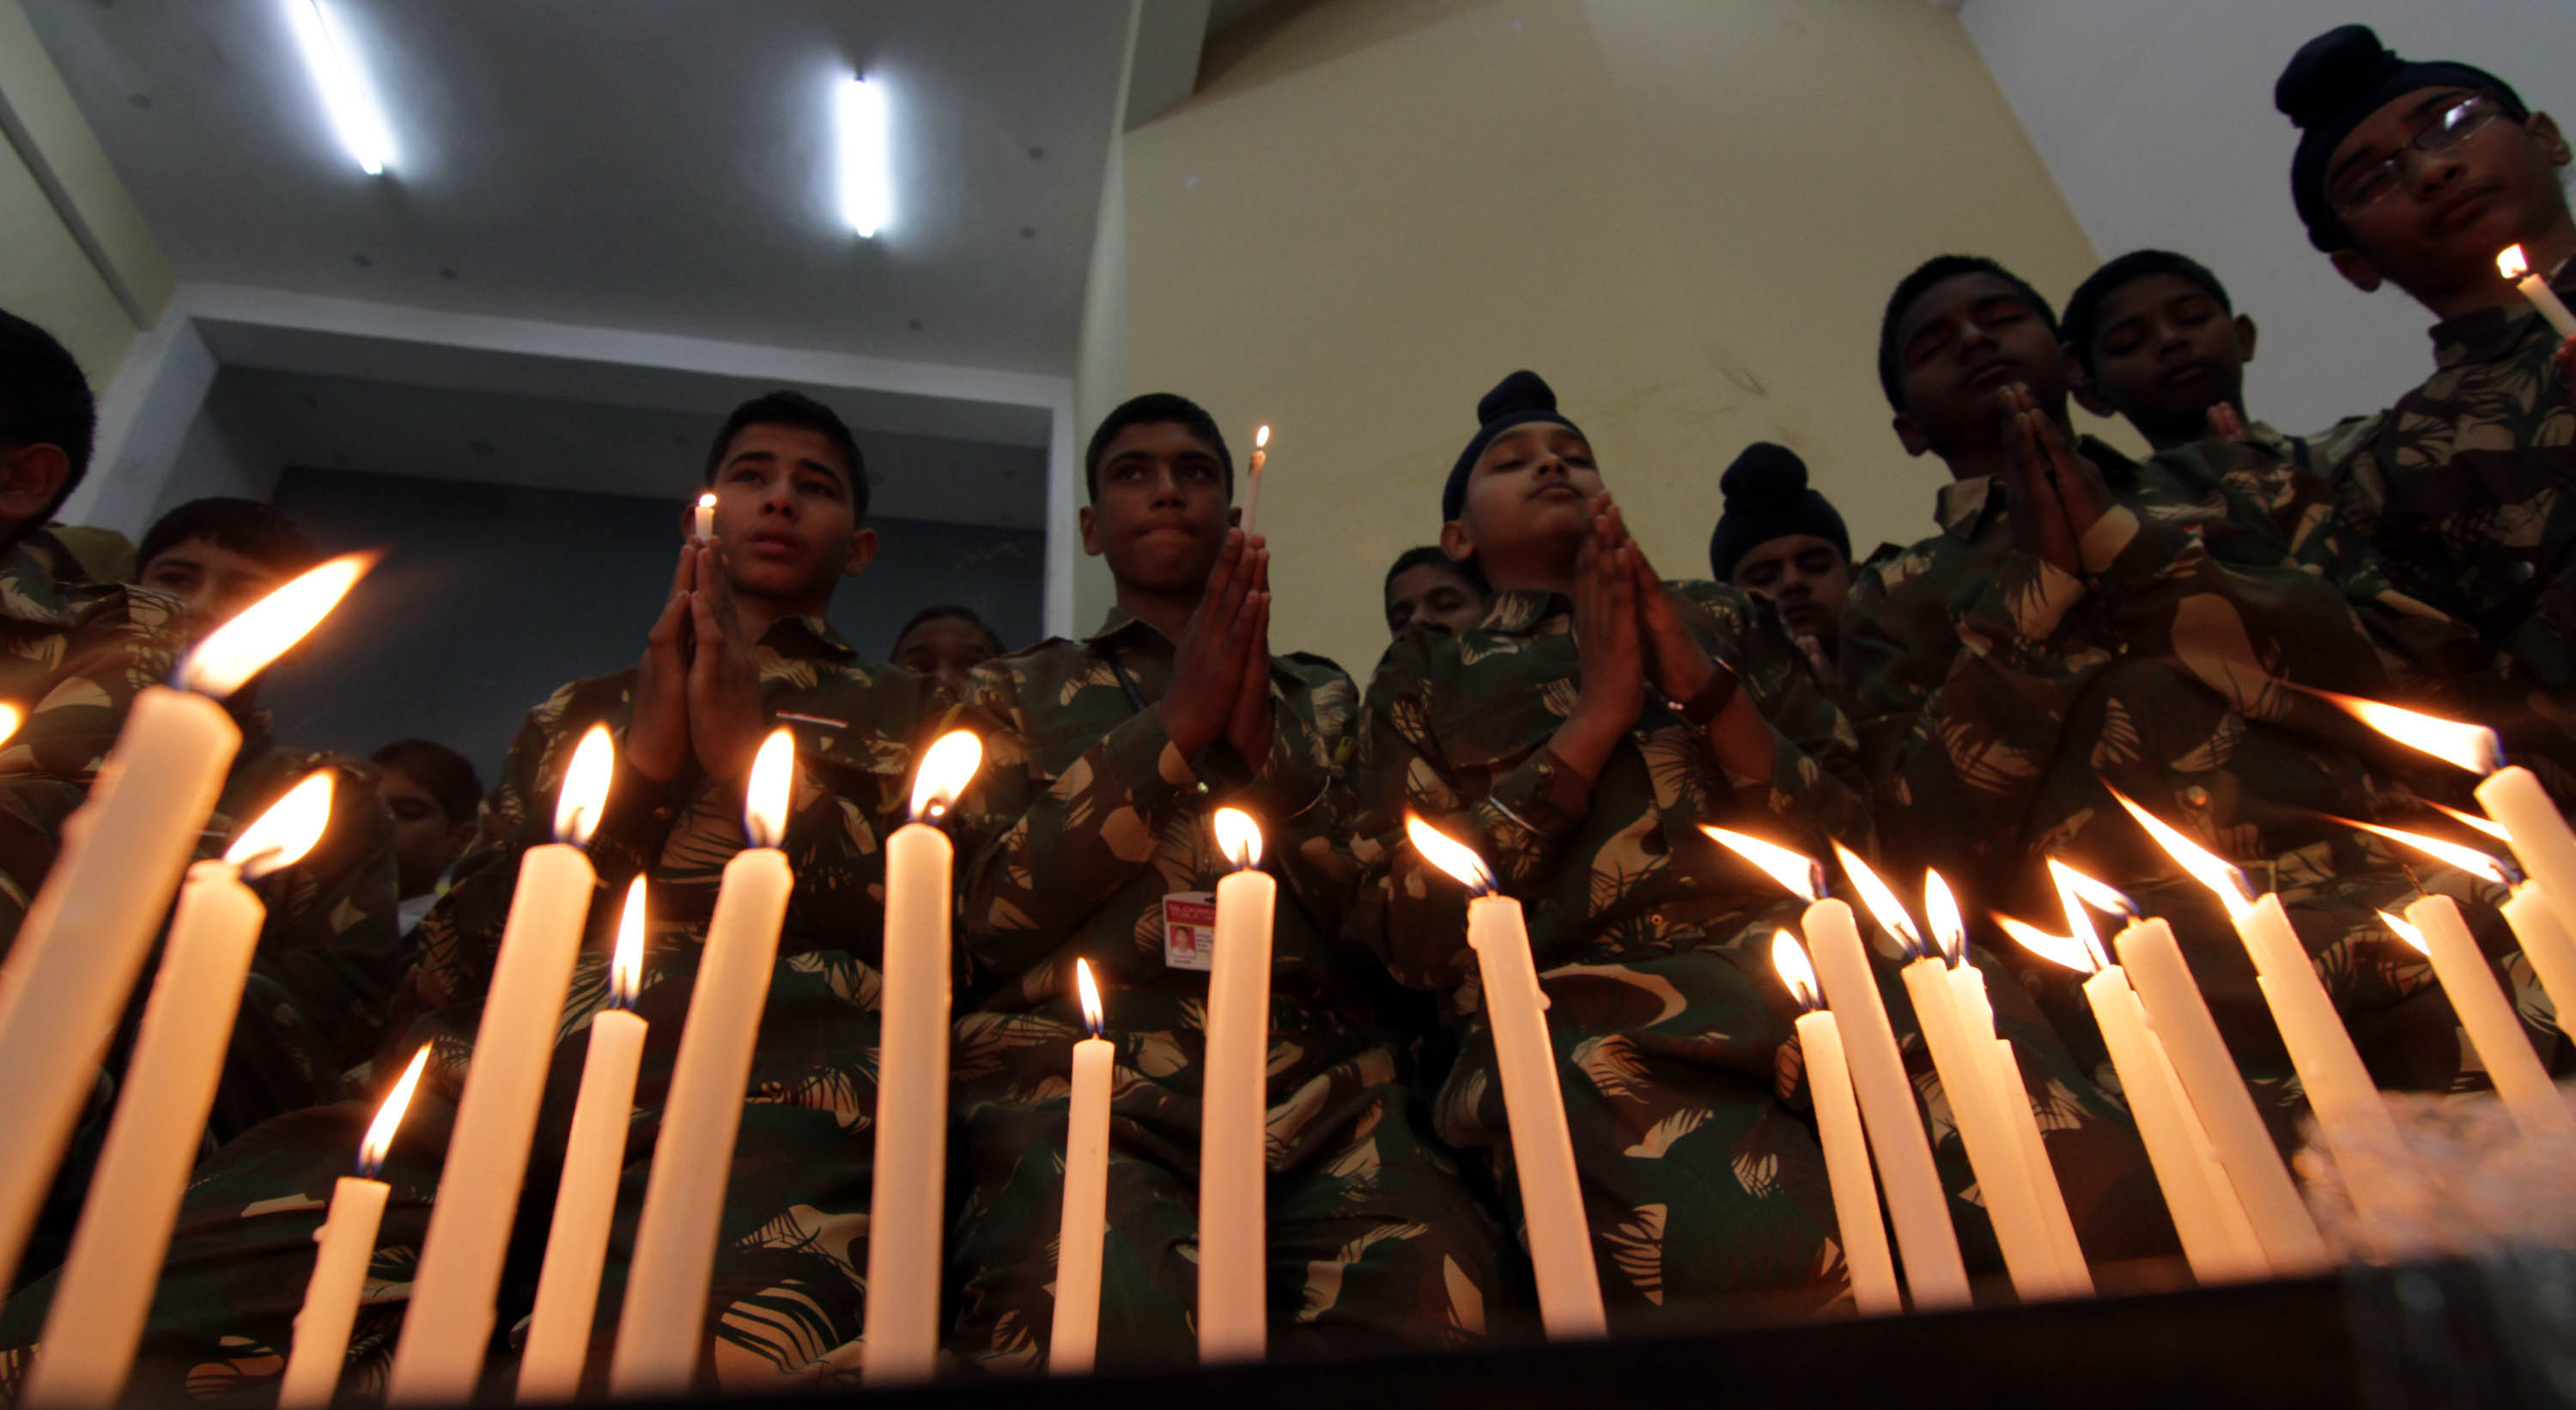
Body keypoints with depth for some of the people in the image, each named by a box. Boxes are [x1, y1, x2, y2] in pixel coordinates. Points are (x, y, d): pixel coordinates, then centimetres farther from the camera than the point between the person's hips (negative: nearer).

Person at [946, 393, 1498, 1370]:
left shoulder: (1320, 699, 25)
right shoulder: (1018, 692, 21)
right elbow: (984, 915, 4)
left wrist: (1265, 745, -2)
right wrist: (1173, 728, -2)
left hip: (1317, 1085, 2)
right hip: (1082, 1077, -1)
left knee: (1436, 1303, -30)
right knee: (1111, 1315, -36)